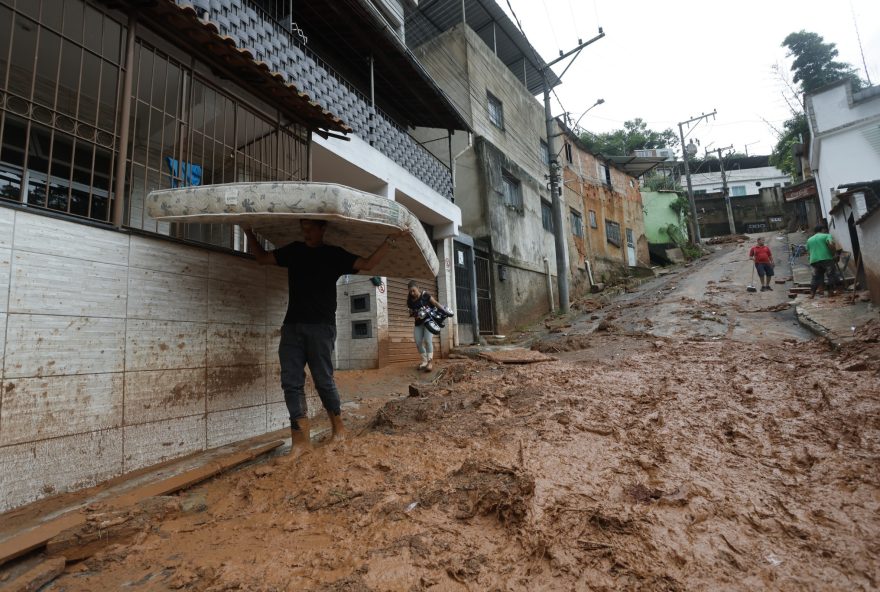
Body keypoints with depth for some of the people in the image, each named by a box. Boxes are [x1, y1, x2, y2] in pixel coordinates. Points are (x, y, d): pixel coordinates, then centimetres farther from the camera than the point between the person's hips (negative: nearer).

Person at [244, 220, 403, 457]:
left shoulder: (334, 254, 5)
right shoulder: (293, 250, 16)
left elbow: (367, 264, -3)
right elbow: (262, 258, 26)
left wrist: (390, 239, -8)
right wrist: (249, 232, 20)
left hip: (321, 326, -4)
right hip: (292, 326, 4)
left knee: (323, 380, 0)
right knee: (291, 382, -2)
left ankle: (338, 427, 20)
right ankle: (301, 439, 2)